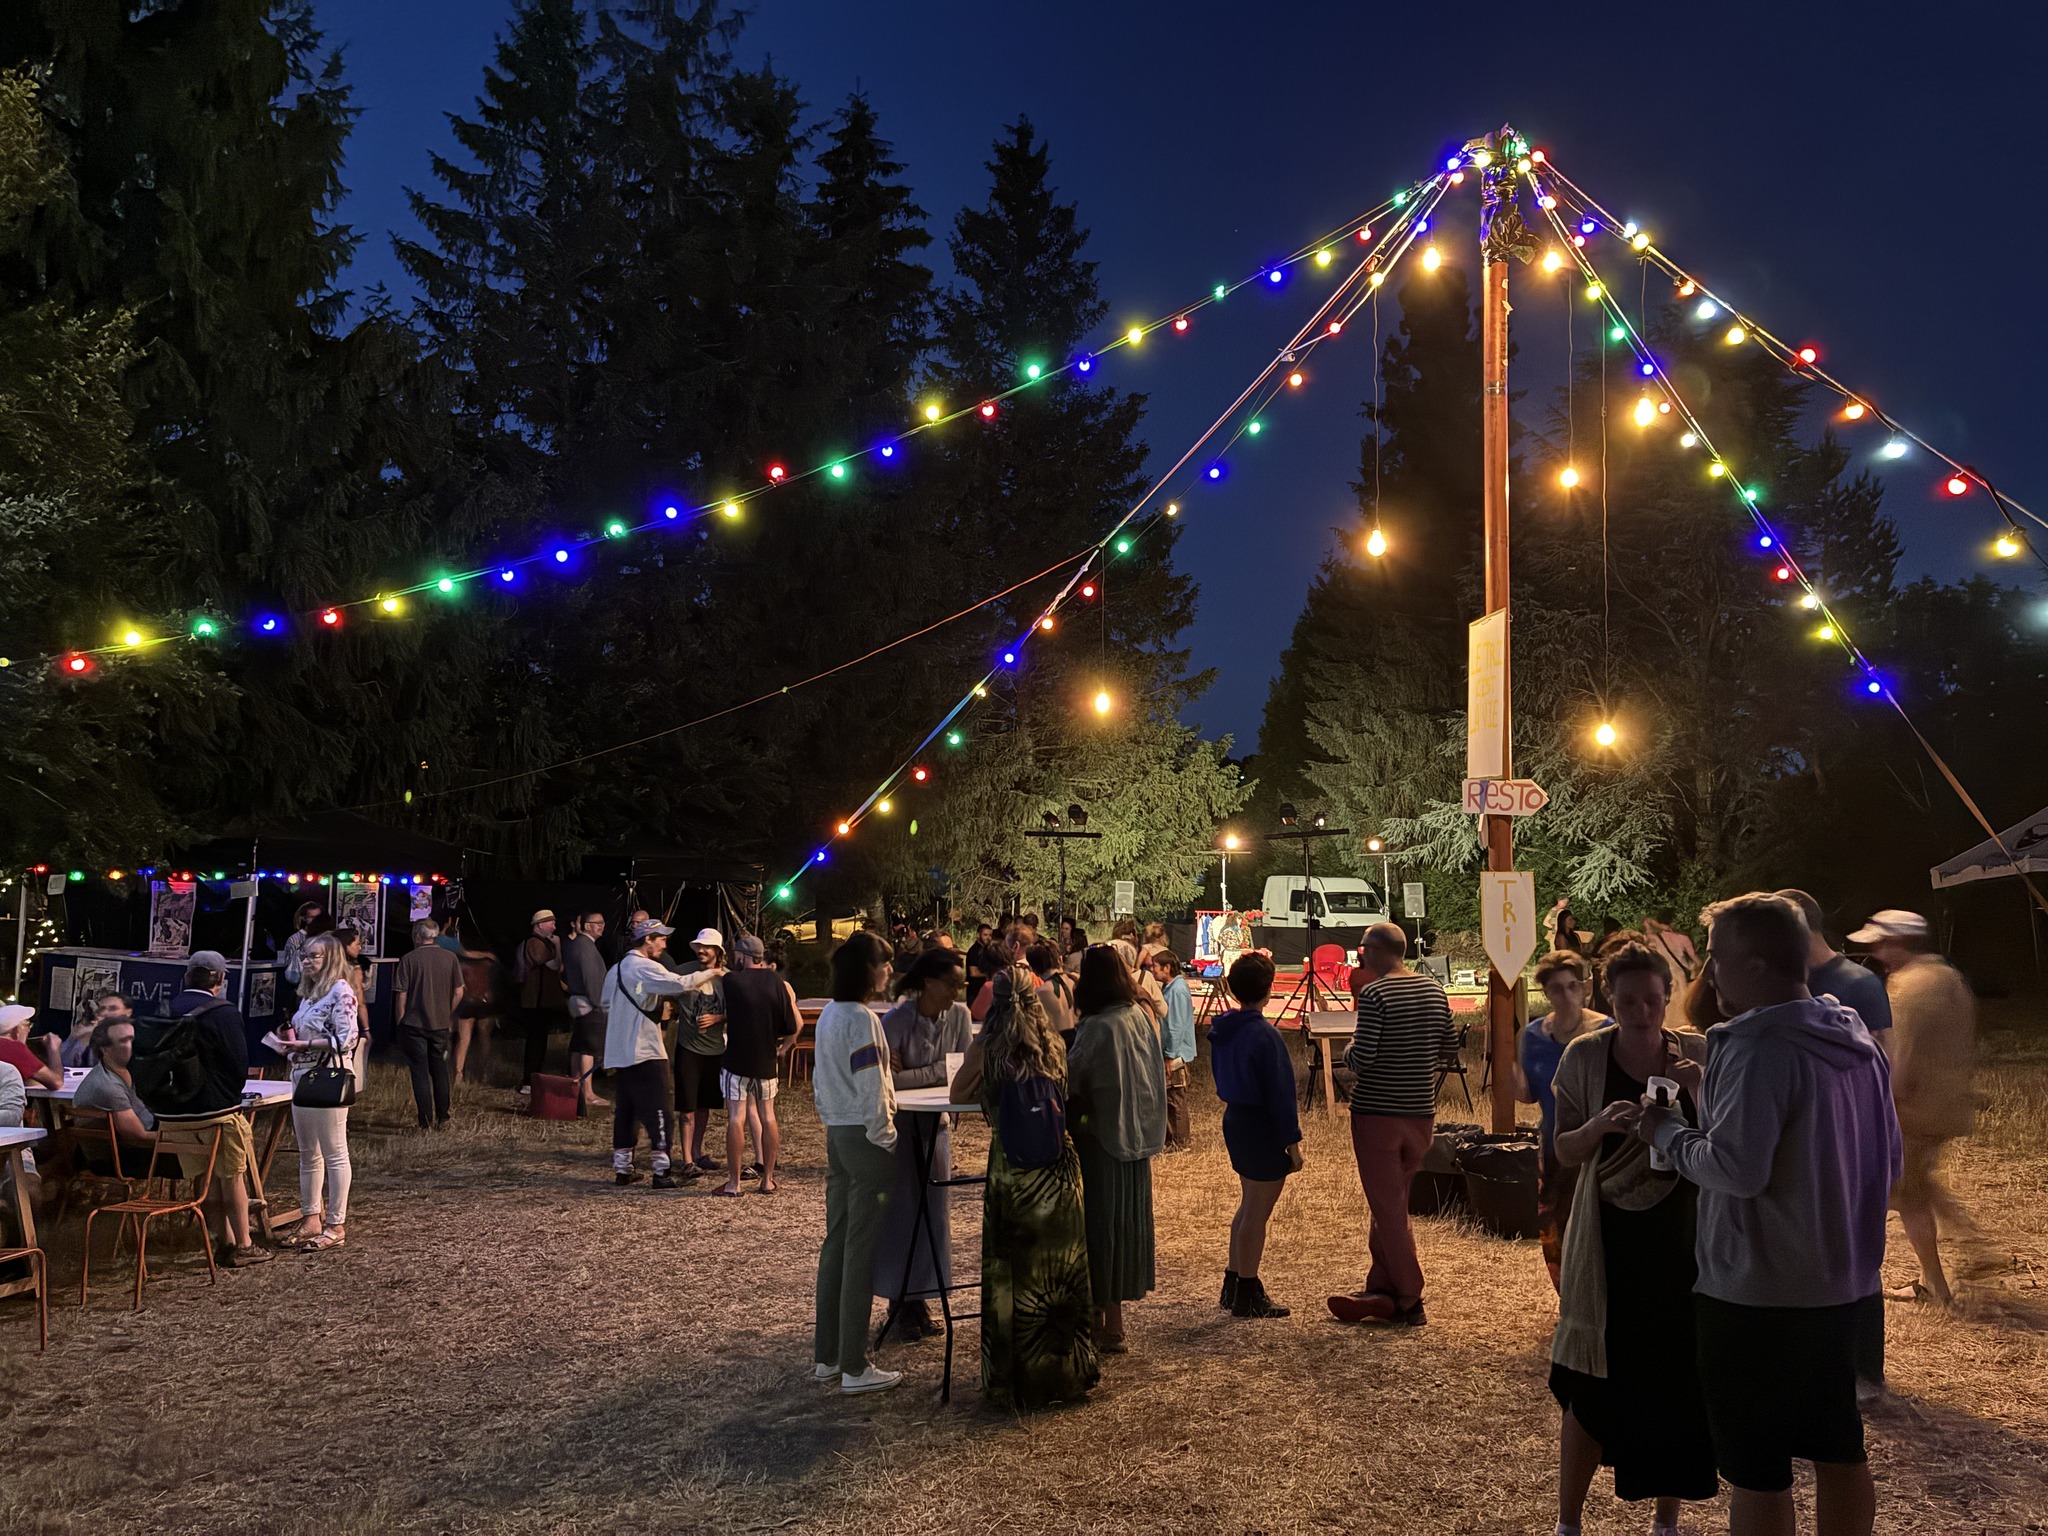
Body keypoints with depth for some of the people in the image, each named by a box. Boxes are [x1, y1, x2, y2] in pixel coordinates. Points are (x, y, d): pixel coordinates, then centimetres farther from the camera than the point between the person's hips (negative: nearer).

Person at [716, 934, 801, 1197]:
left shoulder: (730, 981, -9)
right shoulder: (777, 982, -2)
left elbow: (724, 1015, 6)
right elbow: (793, 1025, -1)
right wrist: (782, 1047, 15)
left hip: (736, 1059, -3)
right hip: (767, 1061, 3)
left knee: (736, 1119, -1)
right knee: (767, 1117, 11)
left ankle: (733, 1182, 1)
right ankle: (768, 1179, 14)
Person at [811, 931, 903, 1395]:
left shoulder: (829, 1016, 10)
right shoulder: (862, 1019, -18)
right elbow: (872, 1092, -20)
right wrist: (885, 1142, -11)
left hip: (837, 1134, 9)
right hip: (864, 1138, -9)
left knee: (836, 1243, 14)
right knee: (861, 1250, -2)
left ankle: (825, 1355, 23)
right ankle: (854, 1368, 4)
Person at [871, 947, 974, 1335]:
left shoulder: (959, 1015, -7)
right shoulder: (896, 1020, -21)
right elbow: (887, 1080, -27)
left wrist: (910, 1074, -18)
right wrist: (938, 1071, -23)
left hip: (937, 1123, 5)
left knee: (935, 1211, 8)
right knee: (901, 1211, 2)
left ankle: (920, 1299, 19)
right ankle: (900, 1302, 13)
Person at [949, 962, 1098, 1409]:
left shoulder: (986, 1048, -9)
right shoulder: (1054, 1045, -2)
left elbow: (958, 1095, 3)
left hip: (1010, 1171, -2)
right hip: (1058, 1170, 2)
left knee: (1011, 1273, 8)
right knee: (1059, 1269, 13)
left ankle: (1014, 1381, 15)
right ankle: (1067, 1369, 24)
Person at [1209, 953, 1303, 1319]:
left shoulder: (1222, 1030, 3)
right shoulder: (1264, 1035, -22)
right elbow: (1279, 1092, -20)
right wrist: (1292, 1141, -14)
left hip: (1235, 1120, 9)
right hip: (1263, 1128, -9)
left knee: (1249, 1206, 21)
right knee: (1257, 1212, 3)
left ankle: (1234, 1285, 30)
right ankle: (1248, 1296, 12)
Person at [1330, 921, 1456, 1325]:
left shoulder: (1375, 994, -16)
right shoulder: (1434, 990, 5)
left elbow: (1362, 1058, -20)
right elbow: (1450, 1043, 15)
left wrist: (1347, 1052, 1)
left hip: (1377, 1112, -7)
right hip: (1421, 1112, 7)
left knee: (1388, 1207, 2)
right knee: (1393, 1202, 17)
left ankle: (1410, 1301, 6)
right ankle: (1381, 1290, 22)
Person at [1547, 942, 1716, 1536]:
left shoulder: (1697, 1053, -1)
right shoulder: (1585, 1054, -4)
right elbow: (1565, 1151, -2)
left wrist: (1702, 1090, -20)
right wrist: (1603, 1123, -21)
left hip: (1681, 1242, 1)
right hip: (1610, 1244, -1)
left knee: (1677, 1385, 8)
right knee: (1591, 1387, 1)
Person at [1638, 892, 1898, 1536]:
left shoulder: (1760, 1047, -21)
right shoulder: (1859, 1042, 6)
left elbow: (1736, 1169, -27)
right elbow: (1888, 1159, 14)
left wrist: (1668, 1132, -11)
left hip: (1758, 1294, -8)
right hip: (1843, 1284, 8)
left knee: (1756, 1466, 4)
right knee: (1838, 1448, 19)